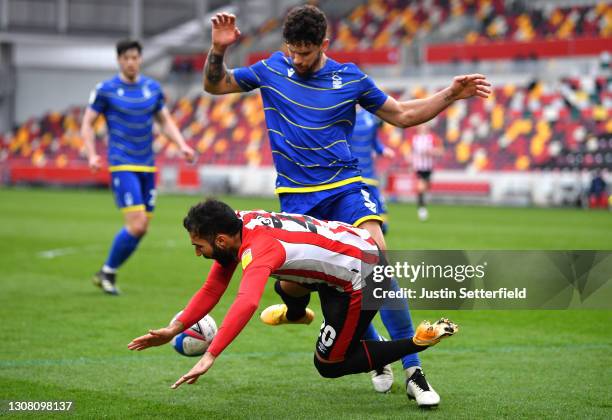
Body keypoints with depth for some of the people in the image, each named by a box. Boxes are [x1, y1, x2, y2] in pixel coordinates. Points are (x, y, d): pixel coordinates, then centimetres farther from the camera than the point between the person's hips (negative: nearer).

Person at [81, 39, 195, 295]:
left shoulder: (153, 89, 9)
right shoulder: (106, 90, -4)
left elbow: (166, 122, 17)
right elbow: (87, 124, 2)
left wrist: (182, 145, 0)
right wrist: (92, 155, -13)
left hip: (147, 167, 6)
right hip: (122, 166, -6)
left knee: (142, 228, 5)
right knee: (136, 225, -16)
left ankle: (107, 273, 20)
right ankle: (108, 272, 3)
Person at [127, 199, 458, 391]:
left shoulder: (258, 250, -30)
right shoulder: (240, 223, -4)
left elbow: (247, 302, -48)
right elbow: (213, 289, 2)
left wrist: (210, 357, -54)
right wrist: (173, 330, -6)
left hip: (365, 276, -9)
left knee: (328, 365, 3)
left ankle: (420, 341, -1)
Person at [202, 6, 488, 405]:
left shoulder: (350, 78, 2)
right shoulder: (272, 69, 3)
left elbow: (403, 114, 12)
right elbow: (214, 85, 10)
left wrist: (451, 94, 0)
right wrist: (218, 50, -10)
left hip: (345, 186, -1)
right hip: (296, 193, 1)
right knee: (292, 280, -6)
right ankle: (295, 307, 38)